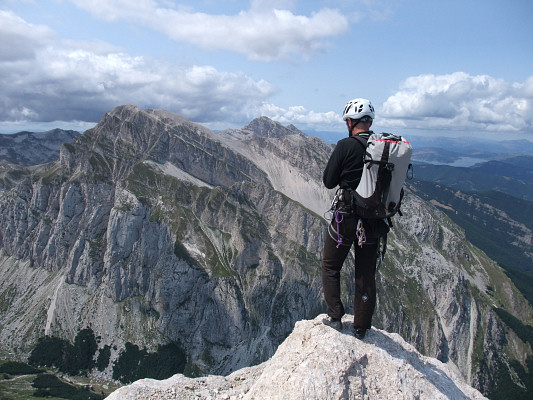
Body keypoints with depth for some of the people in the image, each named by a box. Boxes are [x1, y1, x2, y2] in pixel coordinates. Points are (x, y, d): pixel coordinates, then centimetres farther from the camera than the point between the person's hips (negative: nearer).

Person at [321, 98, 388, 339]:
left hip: (346, 217, -5)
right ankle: (361, 327, 26)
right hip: (374, 220, 5)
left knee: (330, 267, 17)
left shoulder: (346, 146, -14)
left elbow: (328, 181, -8)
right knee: (366, 274, 14)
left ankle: (335, 317, 17)